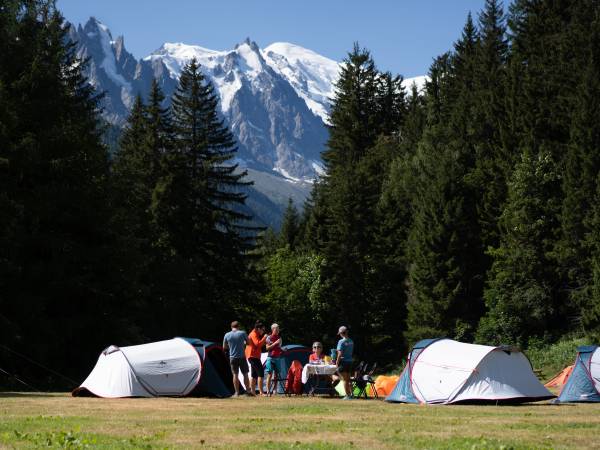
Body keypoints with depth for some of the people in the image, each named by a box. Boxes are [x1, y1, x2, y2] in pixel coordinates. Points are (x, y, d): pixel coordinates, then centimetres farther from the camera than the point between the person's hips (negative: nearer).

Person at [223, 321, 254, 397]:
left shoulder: (227, 335, -1)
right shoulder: (242, 333, -6)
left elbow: (224, 347, 9)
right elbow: (248, 342, 7)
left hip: (233, 357, 1)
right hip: (242, 357, -1)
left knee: (235, 374, 5)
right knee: (245, 374, 8)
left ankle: (237, 392, 3)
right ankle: (248, 391, 8)